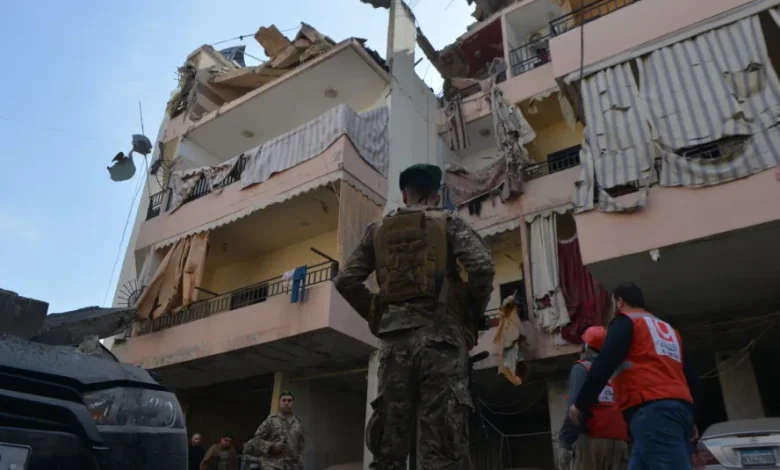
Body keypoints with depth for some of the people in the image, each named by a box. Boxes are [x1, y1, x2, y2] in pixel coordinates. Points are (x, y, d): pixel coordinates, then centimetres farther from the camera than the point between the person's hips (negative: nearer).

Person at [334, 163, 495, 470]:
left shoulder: (378, 230, 17)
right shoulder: (448, 223, 8)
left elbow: (345, 280, 11)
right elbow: (482, 267, -7)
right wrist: (473, 315, 7)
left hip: (394, 338, 3)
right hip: (440, 334, -3)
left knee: (389, 444, 5)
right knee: (441, 444, -5)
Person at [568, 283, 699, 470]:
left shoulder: (625, 321, 7)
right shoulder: (669, 330, 30)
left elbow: (604, 365, -7)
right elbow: (691, 378, 29)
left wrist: (580, 404, -1)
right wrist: (689, 420, 37)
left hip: (651, 409, -8)